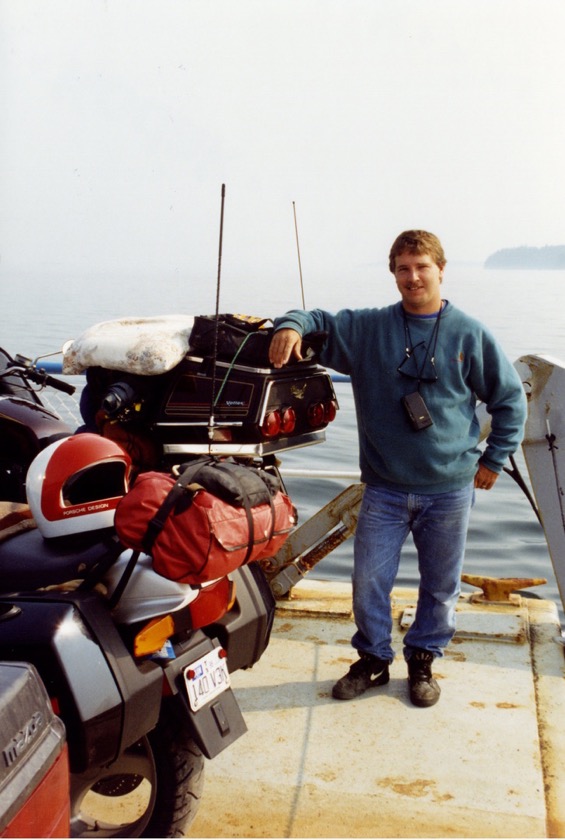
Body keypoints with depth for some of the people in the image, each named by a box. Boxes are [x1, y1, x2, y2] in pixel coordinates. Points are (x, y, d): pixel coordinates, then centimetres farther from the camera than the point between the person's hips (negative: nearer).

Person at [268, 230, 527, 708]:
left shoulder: (470, 335, -1)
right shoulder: (368, 328, 1)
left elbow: (510, 398, 8)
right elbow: (319, 320, 4)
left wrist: (494, 459, 5)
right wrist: (292, 325, -20)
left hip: (451, 489, 0)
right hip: (385, 489, 1)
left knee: (441, 586, 12)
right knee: (369, 580, 5)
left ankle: (423, 660, 34)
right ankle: (373, 660, 28)